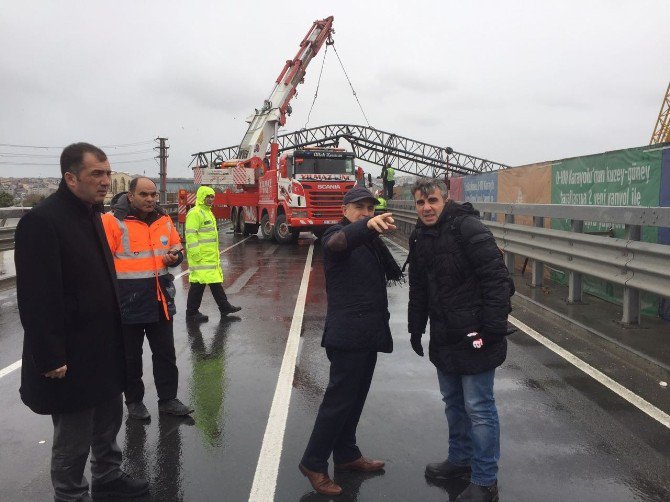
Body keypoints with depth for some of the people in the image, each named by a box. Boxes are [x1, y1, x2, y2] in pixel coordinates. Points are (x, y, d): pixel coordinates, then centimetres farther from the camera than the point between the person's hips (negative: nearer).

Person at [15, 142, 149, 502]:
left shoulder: (90, 213, 9)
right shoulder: (41, 221, -20)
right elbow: (36, 297, -23)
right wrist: (51, 360, -22)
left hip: (104, 348, 9)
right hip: (71, 359, -9)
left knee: (109, 421, 23)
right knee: (73, 439, 7)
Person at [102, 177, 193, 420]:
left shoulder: (164, 220, 7)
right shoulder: (113, 220, -10)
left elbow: (177, 247, 20)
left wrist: (174, 257, -3)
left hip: (160, 300, 5)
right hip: (128, 303, -5)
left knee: (165, 353, 12)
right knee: (130, 356, 12)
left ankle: (167, 399, 26)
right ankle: (134, 400, 29)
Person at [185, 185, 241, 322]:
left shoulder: (208, 212, 19)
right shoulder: (195, 213, -13)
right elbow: (191, 235, -19)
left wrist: (215, 252, 26)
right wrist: (195, 253, -23)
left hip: (211, 256, 10)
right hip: (201, 257, -10)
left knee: (216, 280, 16)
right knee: (199, 283, -5)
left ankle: (224, 307, 26)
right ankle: (192, 313, 4)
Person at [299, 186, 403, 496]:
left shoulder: (370, 240, 16)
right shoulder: (336, 235, -10)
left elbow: (389, 271, 20)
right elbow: (337, 243, -36)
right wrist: (366, 225, -52)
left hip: (369, 334, 8)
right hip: (347, 334, -8)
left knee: (355, 398, 17)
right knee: (339, 400, -3)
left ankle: (346, 455, 31)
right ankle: (314, 464, 11)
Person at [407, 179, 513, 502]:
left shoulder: (468, 229, -17)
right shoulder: (420, 237, 8)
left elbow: (497, 279, -20)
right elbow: (418, 289, 17)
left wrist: (492, 329, -22)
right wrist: (416, 328, 17)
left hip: (474, 336, -8)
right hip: (444, 338, 8)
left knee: (478, 408, 2)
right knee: (453, 402, 20)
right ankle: (460, 459, 39)